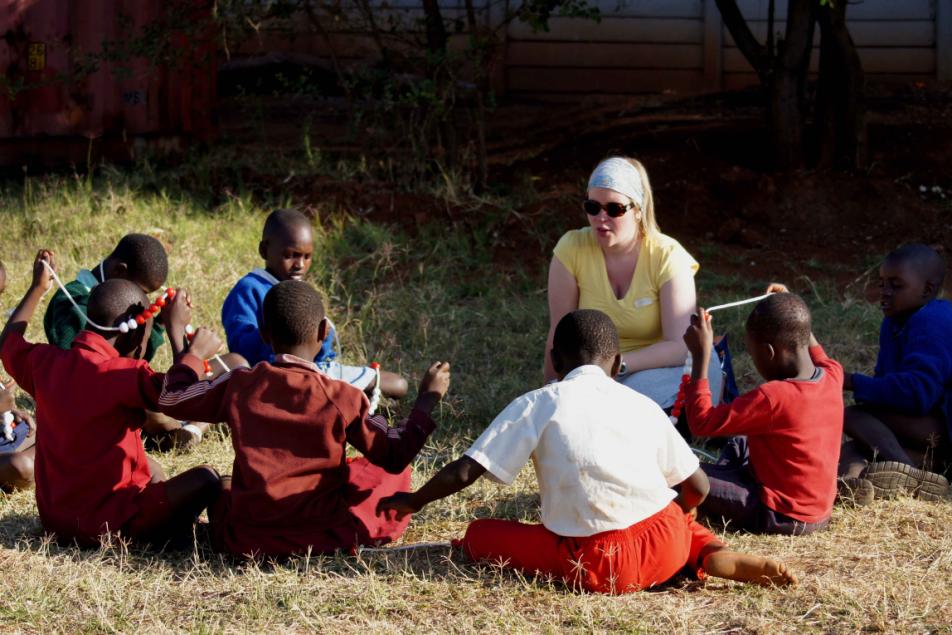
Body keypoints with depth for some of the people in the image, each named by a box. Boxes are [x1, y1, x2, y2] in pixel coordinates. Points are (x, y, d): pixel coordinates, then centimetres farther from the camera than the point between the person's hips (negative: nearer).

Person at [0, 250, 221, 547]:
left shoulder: (44, 362, 0)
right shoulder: (121, 373, -22)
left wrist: (38, 288, 32)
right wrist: (176, 330, -14)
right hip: (106, 523, -8)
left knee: (151, 469, 29)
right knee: (205, 478, -4)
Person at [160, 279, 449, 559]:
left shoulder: (238, 386, -4)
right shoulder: (342, 398, -10)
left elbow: (169, 399, 9)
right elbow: (394, 457, -3)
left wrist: (193, 354, 27)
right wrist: (427, 400, 9)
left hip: (246, 539, 2)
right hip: (325, 535, -2)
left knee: (222, 485, 36)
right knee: (395, 475, 18)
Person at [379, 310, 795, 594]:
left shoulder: (538, 406, 5)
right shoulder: (643, 406, 14)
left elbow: (464, 472, 2)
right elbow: (697, 489, 14)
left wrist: (413, 501, 21)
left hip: (597, 565, -4)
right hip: (666, 547, 4)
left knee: (479, 534, 10)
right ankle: (733, 563, 3)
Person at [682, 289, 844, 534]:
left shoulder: (771, 398, -26)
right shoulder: (832, 378, -3)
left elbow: (702, 421, -21)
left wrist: (701, 355, -18)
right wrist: (795, 314, 28)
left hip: (779, 517, -9)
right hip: (821, 511, 9)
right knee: (739, 445, 30)